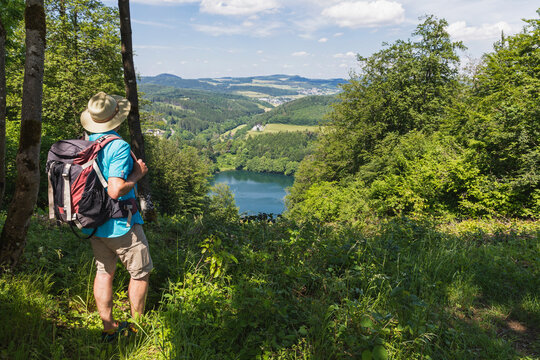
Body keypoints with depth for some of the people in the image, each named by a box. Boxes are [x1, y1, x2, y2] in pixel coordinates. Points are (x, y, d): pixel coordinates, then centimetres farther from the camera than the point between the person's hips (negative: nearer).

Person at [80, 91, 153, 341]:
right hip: (120, 224, -7)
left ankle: (108, 327, 23)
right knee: (141, 272, 10)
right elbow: (116, 190, -29)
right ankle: (136, 327, 21)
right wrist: (137, 174, -13)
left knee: (104, 272, 16)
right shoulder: (119, 146, -22)